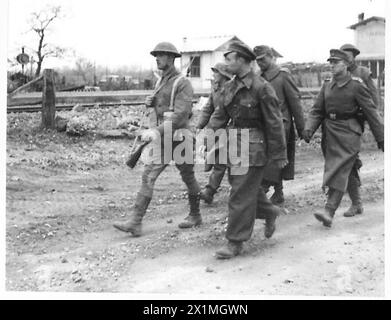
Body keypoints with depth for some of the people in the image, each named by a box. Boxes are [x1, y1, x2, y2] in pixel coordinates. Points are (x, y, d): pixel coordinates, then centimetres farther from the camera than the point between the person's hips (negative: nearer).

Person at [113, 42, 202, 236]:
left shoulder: (182, 83, -12)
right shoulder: (161, 83, 12)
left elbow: (181, 114, -24)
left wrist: (158, 131, -32)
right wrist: (150, 103, 4)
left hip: (179, 138, -7)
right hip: (161, 138, 7)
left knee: (188, 177, 11)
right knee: (148, 176, -5)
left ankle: (195, 216, 32)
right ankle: (135, 223, -8)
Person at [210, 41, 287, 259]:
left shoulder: (261, 88, -12)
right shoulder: (229, 87, 9)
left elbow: (274, 123, -10)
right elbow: (221, 115, 14)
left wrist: (279, 155, -8)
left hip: (253, 147, -7)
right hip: (233, 145, 7)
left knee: (242, 195, -4)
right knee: (249, 190, 17)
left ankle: (236, 242, 5)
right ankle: (270, 213, 42)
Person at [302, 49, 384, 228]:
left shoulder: (356, 86, -5)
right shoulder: (327, 86, 10)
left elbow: (371, 112, -3)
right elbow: (317, 110, 10)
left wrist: (381, 139, -1)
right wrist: (308, 129, -8)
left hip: (349, 133, -6)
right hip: (331, 132, 6)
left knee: (339, 172, -14)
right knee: (334, 170, 9)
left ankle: (329, 212, -19)